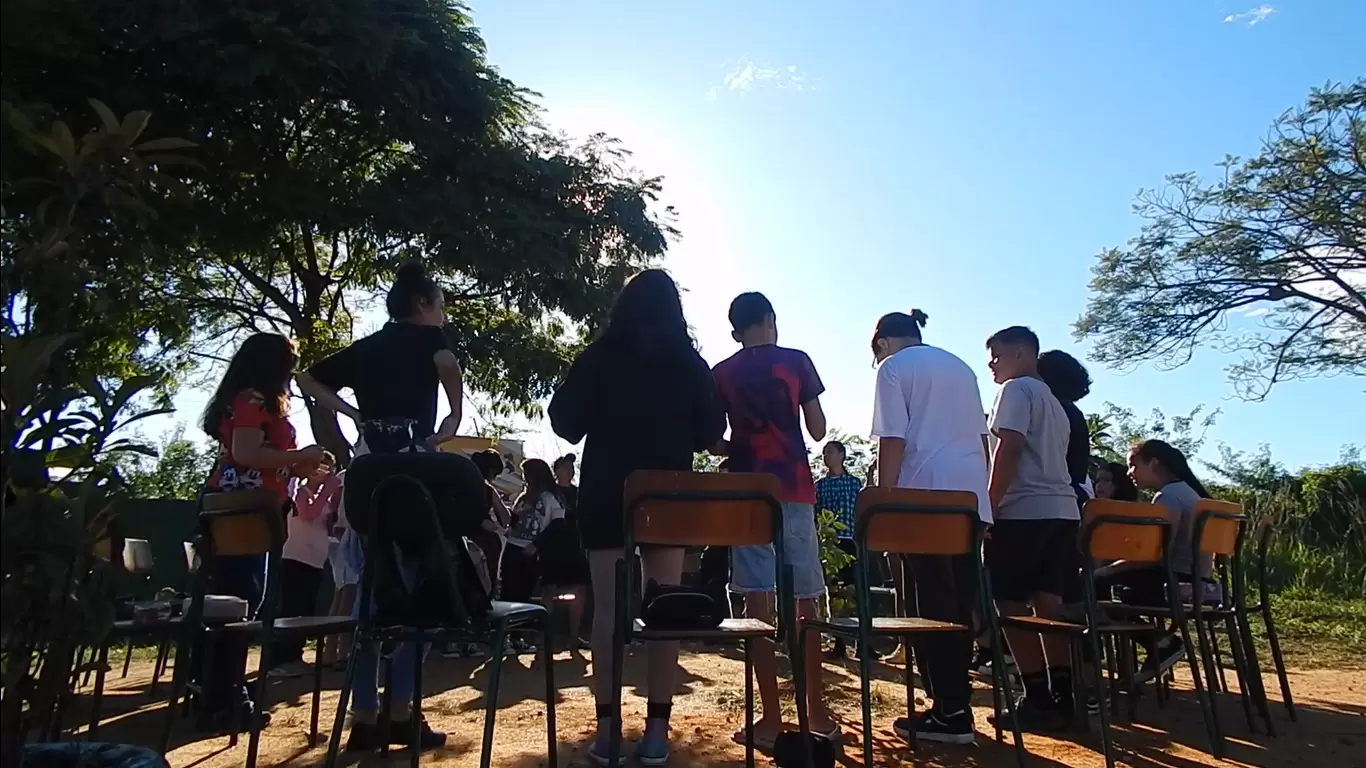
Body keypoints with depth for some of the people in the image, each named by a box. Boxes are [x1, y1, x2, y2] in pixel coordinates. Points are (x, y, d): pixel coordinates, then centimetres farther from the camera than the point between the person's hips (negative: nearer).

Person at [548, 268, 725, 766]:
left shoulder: (599, 356, -2)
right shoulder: (689, 362, 1)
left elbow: (564, 421, 2)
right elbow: (712, 432, 6)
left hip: (606, 493, -1)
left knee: (608, 608, 4)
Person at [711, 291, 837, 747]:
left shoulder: (720, 374, 7)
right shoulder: (797, 362, 3)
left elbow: (713, 442, 4)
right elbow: (818, 431, 5)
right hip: (794, 488, 0)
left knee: (759, 602, 0)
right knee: (806, 601, 8)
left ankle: (771, 718, 1)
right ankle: (815, 709, 16)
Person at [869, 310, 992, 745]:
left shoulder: (894, 367, 2)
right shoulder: (960, 366, 22)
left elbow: (893, 440, -7)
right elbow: (981, 436, 21)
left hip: (927, 494, -7)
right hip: (971, 496, 7)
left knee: (934, 602, -2)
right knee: (960, 600, 9)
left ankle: (950, 712, 2)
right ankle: (956, 704, 15)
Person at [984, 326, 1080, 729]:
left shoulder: (1016, 389, -4)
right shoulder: (1053, 401, 24)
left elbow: (1008, 450, -14)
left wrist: (988, 505, -13)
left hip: (1025, 511, -9)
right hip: (1061, 510, 9)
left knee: (1012, 605, -4)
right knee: (1049, 604, 10)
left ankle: (1039, 700, -3)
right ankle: (1062, 697, 12)